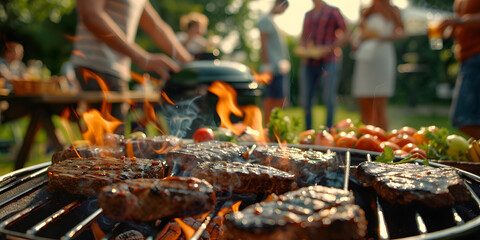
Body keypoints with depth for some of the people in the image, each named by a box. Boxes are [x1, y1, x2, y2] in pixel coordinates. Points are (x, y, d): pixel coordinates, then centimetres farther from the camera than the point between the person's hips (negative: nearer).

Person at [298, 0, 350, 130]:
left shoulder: (333, 11, 4)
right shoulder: (308, 15, 19)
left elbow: (346, 36, 1)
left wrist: (328, 48, -12)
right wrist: (305, 47, 3)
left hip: (328, 62, -4)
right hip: (309, 63, 5)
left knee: (329, 99, -10)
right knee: (306, 100, 2)